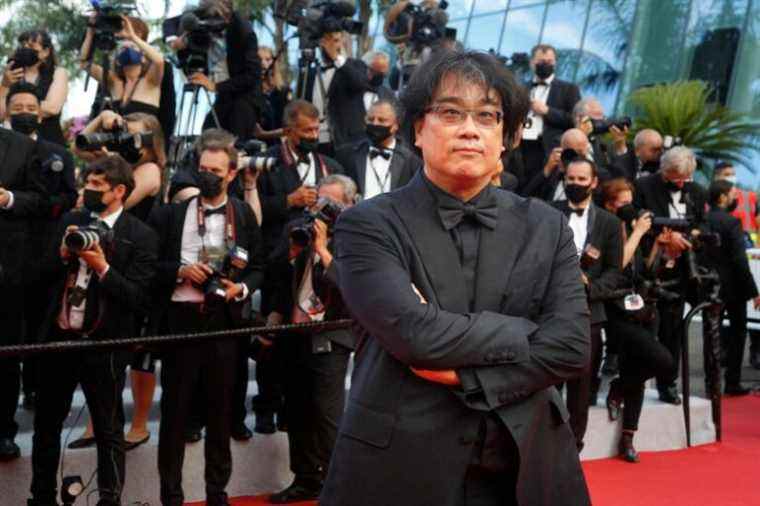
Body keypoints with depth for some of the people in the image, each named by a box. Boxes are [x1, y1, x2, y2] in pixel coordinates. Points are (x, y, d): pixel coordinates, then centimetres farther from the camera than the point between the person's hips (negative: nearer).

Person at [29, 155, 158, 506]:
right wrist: (63, 254, -10)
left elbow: (136, 297, -13)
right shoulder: (70, 222, 7)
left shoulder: (141, 236, -8)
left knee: (108, 430, 7)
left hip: (104, 344, -5)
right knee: (46, 423, 18)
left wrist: (102, 268, -23)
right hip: (59, 337, 6)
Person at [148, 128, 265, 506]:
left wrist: (241, 288, -11)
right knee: (174, 406, 5)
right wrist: (180, 271, -13)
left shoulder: (244, 215, 5)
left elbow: (258, 267, 8)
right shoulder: (171, 213, 3)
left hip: (223, 319, 1)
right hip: (180, 317, 0)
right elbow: (152, 264, 4)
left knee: (220, 407, 9)